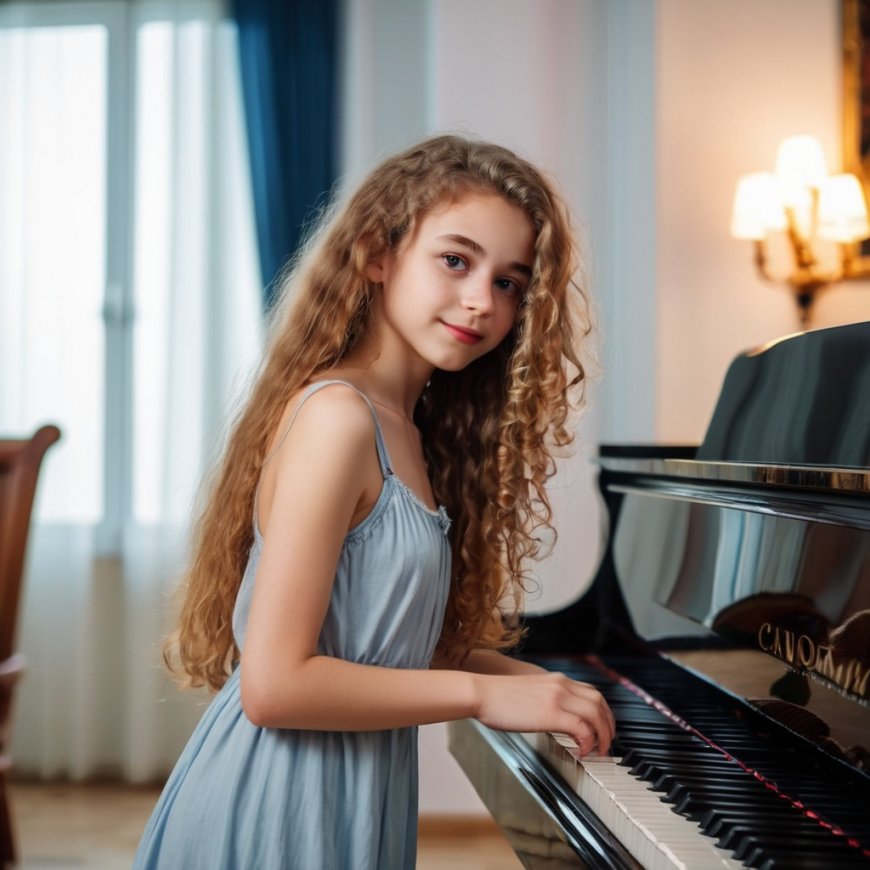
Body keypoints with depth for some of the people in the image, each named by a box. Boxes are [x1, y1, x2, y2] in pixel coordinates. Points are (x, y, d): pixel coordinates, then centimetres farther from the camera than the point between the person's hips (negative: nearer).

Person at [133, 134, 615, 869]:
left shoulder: (409, 429, 7)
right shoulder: (336, 416, -20)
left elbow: (390, 641, 9)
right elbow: (274, 684, -24)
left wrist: (534, 682, 0)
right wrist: (482, 694, -18)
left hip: (351, 799, 8)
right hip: (283, 809, -8)